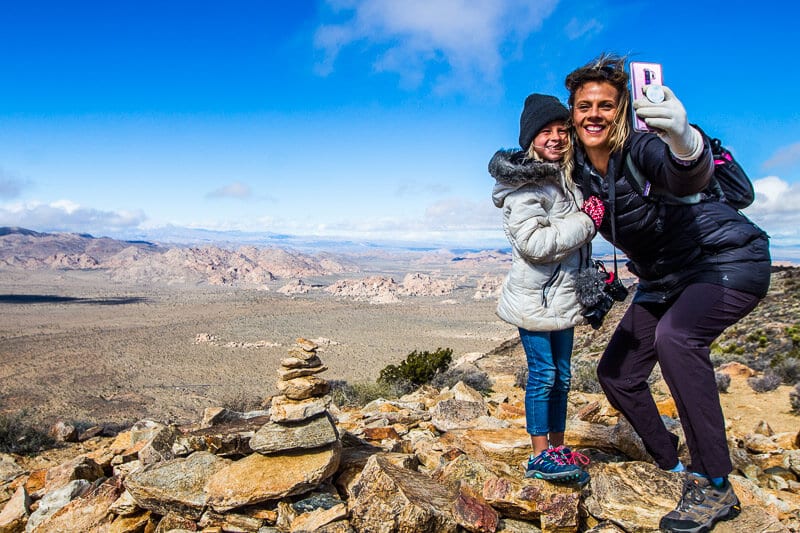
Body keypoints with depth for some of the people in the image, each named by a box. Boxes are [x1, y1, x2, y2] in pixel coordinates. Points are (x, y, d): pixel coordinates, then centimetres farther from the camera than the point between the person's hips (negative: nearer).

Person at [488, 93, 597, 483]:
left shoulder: (565, 177, 13)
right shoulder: (526, 183, -14)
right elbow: (534, 243, -23)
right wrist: (586, 223, -16)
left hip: (563, 295, 9)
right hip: (534, 295, -8)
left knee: (561, 374, 14)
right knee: (543, 372, -2)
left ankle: (557, 447, 26)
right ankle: (540, 456, 11)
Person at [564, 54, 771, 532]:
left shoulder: (640, 147, -25)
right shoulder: (578, 166, -5)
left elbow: (687, 177, -48)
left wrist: (683, 140, -69)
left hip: (728, 259, -7)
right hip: (665, 278, 8)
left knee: (675, 337, -36)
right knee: (616, 373, 5)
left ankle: (715, 487, -19)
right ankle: (672, 466, 29)